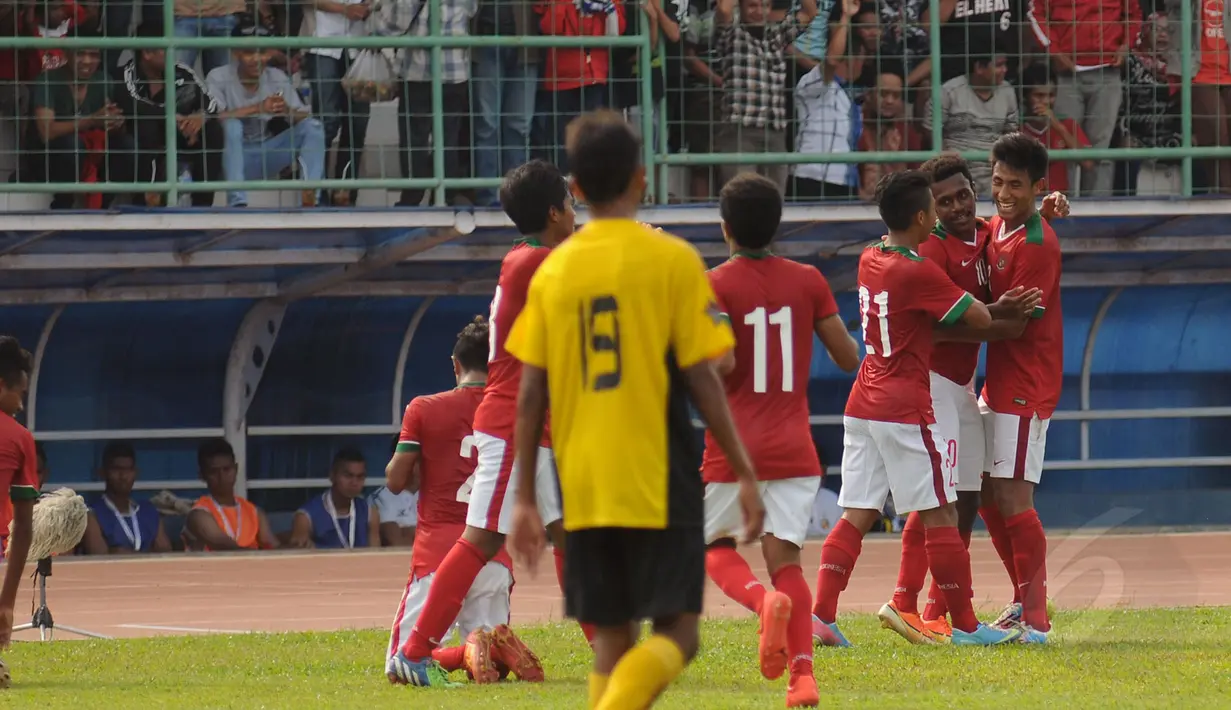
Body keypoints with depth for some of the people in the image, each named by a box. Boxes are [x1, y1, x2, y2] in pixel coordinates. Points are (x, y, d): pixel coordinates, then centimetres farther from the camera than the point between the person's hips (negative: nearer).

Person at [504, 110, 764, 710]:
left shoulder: (553, 271, 5)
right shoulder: (672, 260, -5)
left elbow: (530, 396, 4)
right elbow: (701, 380, -7)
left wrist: (524, 499, 9)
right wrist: (745, 473, -1)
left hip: (584, 493, 4)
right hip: (660, 486, -4)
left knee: (612, 642, 11)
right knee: (675, 636, -2)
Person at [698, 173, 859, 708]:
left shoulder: (715, 285, -7)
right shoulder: (807, 281, 3)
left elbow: (720, 363, -20)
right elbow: (849, 358, 6)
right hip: (794, 446, 3)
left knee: (715, 545, 14)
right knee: (784, 558, 3)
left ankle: (764, 600, -19)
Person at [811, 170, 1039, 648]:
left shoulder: (871, 260, 9)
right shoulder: (919, 272, -15)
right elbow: (979, 319, -12)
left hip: (862, 407, 8)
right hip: (905, 408, -7)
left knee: (857, 515, 6)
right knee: (940, 515, 0)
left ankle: (820, 613, -4)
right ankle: (965, 625, 4)